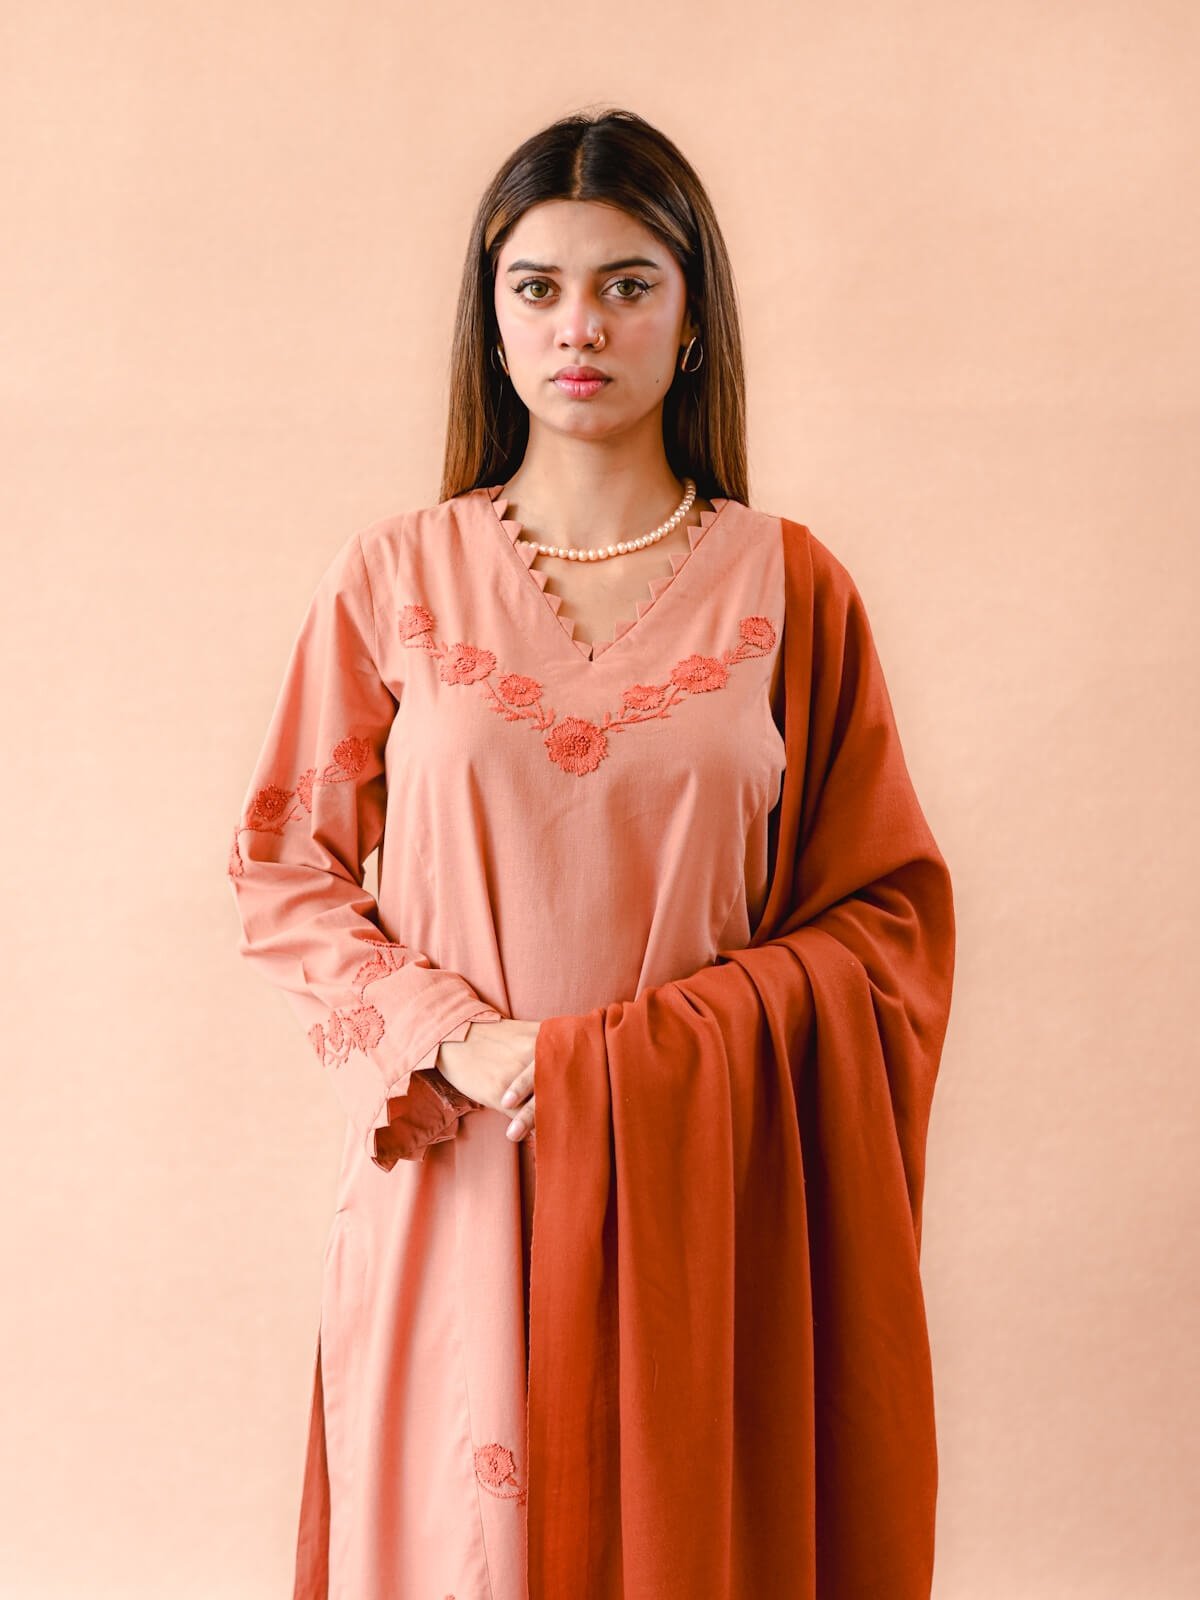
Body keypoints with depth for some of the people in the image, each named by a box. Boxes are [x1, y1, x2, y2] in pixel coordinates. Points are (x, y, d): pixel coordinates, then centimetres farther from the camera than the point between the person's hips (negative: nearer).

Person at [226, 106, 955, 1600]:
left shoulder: (783, 581, 0)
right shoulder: (397, 572, 0)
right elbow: (284, 871, 3)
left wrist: (642, 1067, -12)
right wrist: (460, 1042, -12)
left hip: (698, 1177, 0)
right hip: (455, 1168, 0)